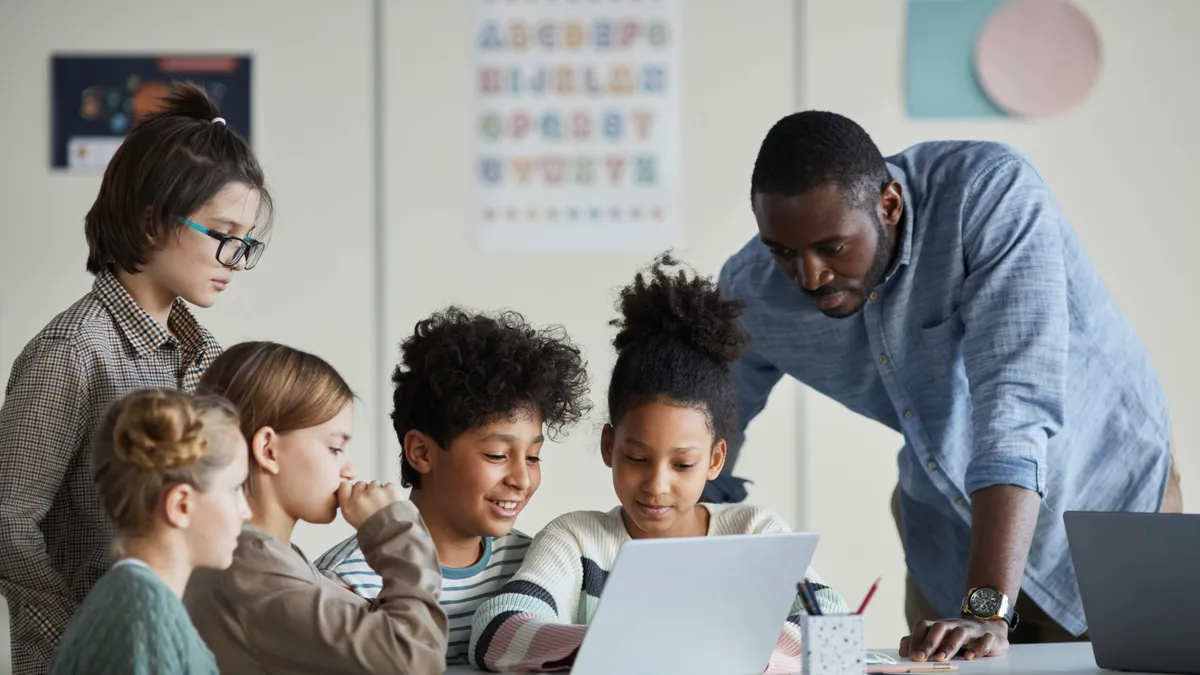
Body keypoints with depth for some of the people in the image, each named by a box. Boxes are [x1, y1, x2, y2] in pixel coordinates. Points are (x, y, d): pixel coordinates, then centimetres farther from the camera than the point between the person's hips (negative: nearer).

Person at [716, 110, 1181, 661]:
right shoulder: (750, 293, -18)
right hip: (948, 523, 3)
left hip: (1105, 496, -3)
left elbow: (1016, 401, -42)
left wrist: (987, 612, -50)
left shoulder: (992, 194, -33)